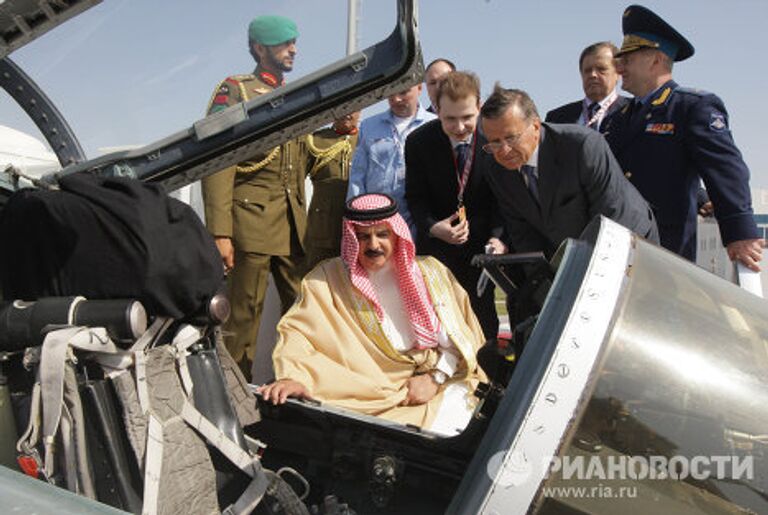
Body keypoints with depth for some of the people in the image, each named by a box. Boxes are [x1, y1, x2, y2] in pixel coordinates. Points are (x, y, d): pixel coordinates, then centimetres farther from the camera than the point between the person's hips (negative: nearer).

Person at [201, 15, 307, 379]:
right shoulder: (234, 91, 0)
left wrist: (303, 221, 14)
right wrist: (220, 233, -17)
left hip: (294, 224, 6)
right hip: (252, 220, -6)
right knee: (245, 312, 0)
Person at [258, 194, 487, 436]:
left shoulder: (430, 273, 7)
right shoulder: (328, 278, 3)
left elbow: (462, 336, 7)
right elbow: (298, 330, -9)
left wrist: (435, 378, -8)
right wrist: (293, 376, -28)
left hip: (441, 383, 1)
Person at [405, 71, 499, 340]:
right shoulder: (418, 141, -8)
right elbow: (415, 196, -2)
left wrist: (498, 236, -16)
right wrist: (433, 227, -21)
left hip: (482, 246, 0)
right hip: (437, 245, 0)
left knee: (483, 320, 8)